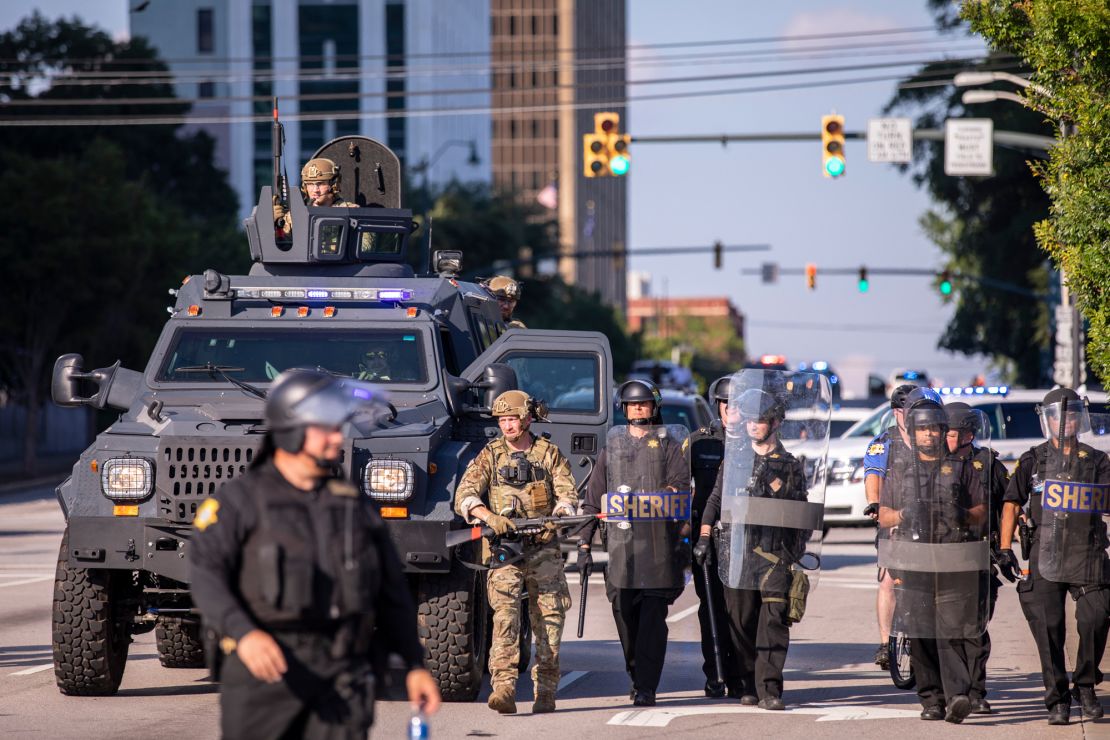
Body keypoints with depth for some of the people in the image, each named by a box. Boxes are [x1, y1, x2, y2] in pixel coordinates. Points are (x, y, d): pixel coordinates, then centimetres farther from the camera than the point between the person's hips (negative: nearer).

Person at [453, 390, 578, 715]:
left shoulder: (550, 454, 8)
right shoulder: (490, 455, 6)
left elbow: (567, 495, 3)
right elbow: (464, 495, -4)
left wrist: (556, 520, -19)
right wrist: (489, 516, -23)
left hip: (543, 548, 1)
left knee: (549, 618, 2)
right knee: (505, 614, -16)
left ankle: (545, 691, 12)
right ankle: (504, 689, -26)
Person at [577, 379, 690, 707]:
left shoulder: (669, 444, 8)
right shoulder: (612, 446, 17)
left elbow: (684, 491, 0)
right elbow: (593, 497, 17)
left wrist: (683, 537, -11)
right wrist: (584, 542, 10)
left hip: (658, 543, -3)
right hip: (619, 542, 3)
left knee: (652, 617, -8)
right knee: (624, 614, 4)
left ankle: (646, 687, -9)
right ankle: (637, 676, 22)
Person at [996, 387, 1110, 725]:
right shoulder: (1033, 460, 10)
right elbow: (1012, 503, 11)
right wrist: (1005, 548, 4)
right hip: (1045, 554, 0)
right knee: (1048, 627, -3)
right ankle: (1057, 700, 6)